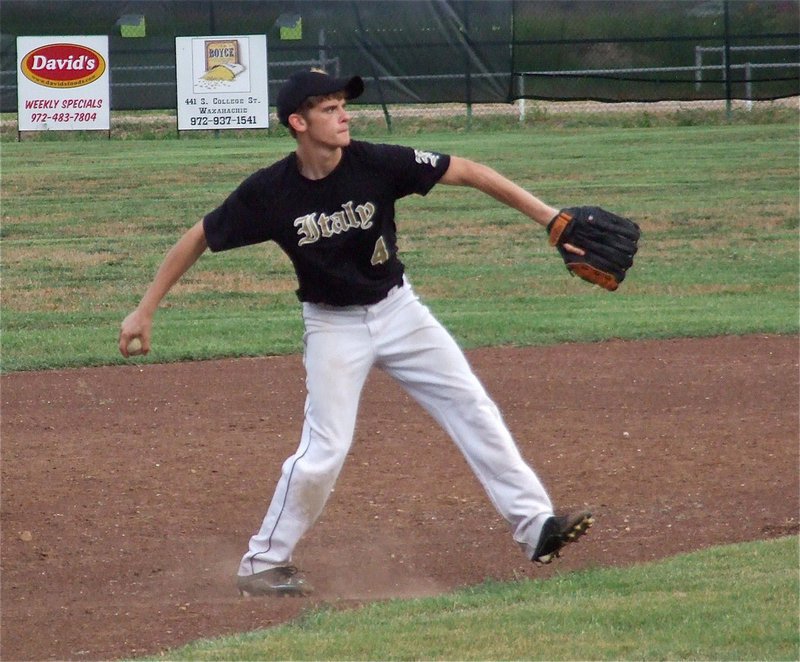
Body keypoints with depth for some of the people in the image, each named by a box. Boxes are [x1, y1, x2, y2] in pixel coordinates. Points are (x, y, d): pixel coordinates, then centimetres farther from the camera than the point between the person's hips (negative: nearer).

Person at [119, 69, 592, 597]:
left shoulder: (377, 165, -18)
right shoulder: (269, 193, -20)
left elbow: (468, 173, -17)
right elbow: (199, 238, -8)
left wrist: (548, 217, -23)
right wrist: (146, 310, -8)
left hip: (398, 310, 3)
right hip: (333, 326, -2)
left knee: (473, 409, -2)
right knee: (323, 452, -9)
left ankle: (535, 525, 3)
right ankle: (263, 564, 6)